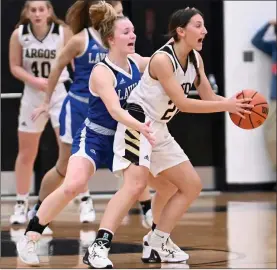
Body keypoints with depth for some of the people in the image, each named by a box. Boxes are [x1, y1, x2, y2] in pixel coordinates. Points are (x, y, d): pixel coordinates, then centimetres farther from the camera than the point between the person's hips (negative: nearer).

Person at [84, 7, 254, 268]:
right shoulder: (162, 59, -21)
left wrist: (234, 103, -8)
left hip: (159, 129, 9)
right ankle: (99, 247, -34)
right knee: (136, 184, -27)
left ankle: (156, 243, 16)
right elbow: (182, 103, -23)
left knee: (192, 186, 10)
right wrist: (226, 105, -22)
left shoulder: (195, 59, 5)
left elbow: (208, 97, 12)